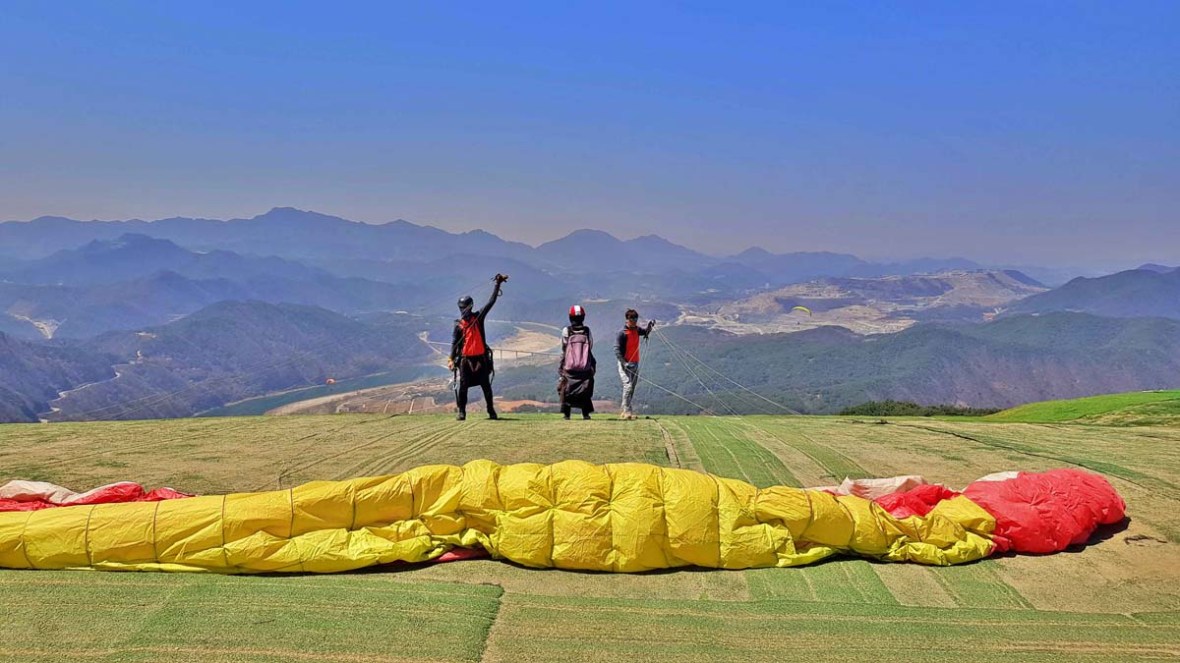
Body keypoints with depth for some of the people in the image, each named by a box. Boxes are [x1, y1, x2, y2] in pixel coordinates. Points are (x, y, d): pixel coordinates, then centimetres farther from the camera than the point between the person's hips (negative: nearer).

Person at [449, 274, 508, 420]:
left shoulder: (478, 317, 5)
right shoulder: (458, 325, 3)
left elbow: (491, 302, 5)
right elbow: (454, 342, 0)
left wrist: (498, 284, 3)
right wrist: (452, 359, -10)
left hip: (481, 358, 1)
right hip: (465, 359, -1)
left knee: (486, 385, 6)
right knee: (462, 386, -4)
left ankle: (491, 410, 15)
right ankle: (461, 411, 4)